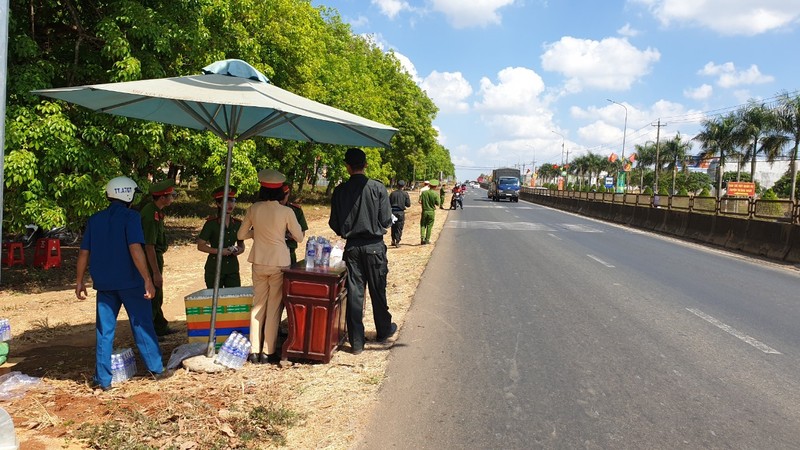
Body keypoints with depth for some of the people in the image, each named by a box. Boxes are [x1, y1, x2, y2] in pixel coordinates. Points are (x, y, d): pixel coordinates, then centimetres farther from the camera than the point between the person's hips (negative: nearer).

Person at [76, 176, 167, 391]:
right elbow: (135, 249, -18)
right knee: (142, 325, 8)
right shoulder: (130, 217, -8)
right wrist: (147, 279, -19)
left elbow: (84, 253, 8)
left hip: (104, 284, 4)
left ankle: (103, 379, 12)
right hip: (130, 282, -4)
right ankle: (156, 369, 16)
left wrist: (79, 281, 16)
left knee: (104, 331, 9)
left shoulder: (95, 220, 8)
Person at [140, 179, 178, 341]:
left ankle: (161, 327, 33)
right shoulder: (151, 215, -25)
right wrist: (156, 272, -27)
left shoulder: (155, 211, 7)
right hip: (151, 259, -10)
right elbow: (149, 246, -27)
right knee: (152, 296, -1)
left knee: (157, 297, 20)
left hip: (155, 257, 10)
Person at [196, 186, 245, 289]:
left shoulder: (237, 224, 7)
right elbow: (200, 246, -5)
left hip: (232, 268, 4)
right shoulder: (211, 223, -5)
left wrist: (239, 250, -4)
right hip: (214, 268, -3)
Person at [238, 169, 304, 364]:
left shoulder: (254, 209, -3)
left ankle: (254, 351, 16)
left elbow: (241, 235, 6)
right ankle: (268, 352, 10)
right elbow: (299, 237, -2)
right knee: (274, 307, 6)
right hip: (279, 262, -3)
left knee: (258, 304, 13)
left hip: (259, 262, 3)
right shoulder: (286, 212, -12)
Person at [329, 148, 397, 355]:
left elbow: (334, 224, -1)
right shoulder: (378, 188, -10)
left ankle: (356, 342, 11)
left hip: (352, 247, 1)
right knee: (378, 291, 14)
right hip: (374, 246, -1)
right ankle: (384, 330, 32)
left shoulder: (340, 191, -4)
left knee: (354, 293, 6)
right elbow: (386, 220, -8)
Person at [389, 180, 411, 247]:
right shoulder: (405, 194, -5)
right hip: (401, 212, -2)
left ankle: (393, 240, 19)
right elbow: (408, 205, -2)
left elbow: (388, 203, 1)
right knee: (399, 228, 5)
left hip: (393, 212, 2)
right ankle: (397, 242, 4)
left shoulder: (392, 193, 0)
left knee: (393, 227, 17)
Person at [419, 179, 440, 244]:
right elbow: (437, 204, -8)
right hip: (431, 212, -1)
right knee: (429, 226, 9)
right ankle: (427, 240, 13)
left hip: (424, 211, 1)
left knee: (423, 225, 9)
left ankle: (422, 239, -5)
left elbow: (420, 201, -6)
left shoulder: (424, 192, -5)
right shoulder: (436, 194, -10)